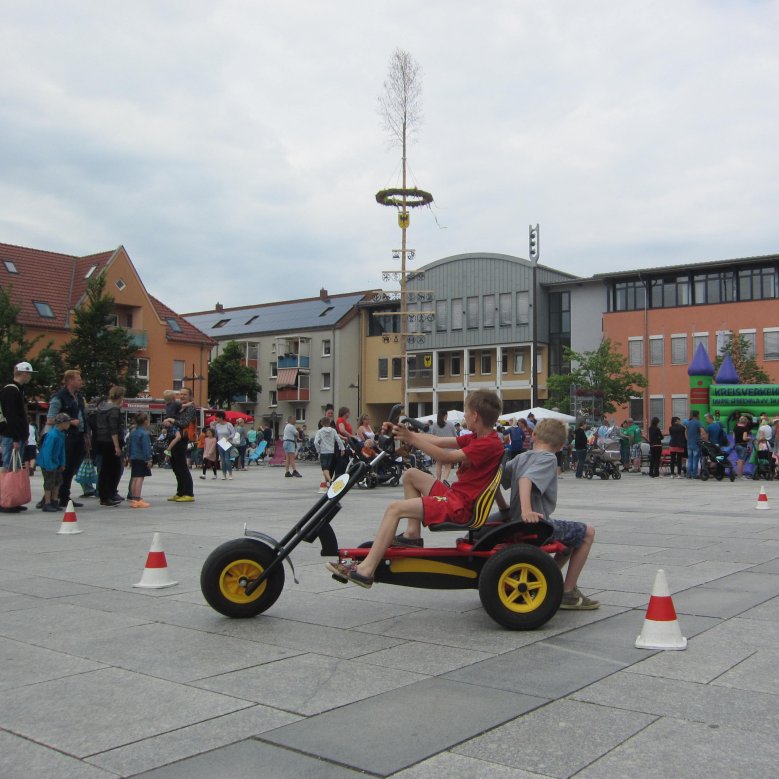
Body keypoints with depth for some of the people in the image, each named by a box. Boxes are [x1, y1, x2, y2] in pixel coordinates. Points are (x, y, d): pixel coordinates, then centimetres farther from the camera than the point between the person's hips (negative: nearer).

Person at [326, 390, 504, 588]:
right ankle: (413, 535, 12)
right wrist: (407, 434, 4)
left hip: (460, 506, -10)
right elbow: (436, 441, 11)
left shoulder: (489, 444, -16)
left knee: (395, 508, -17)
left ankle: (365, 570, -18)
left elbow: (446, 457, -24)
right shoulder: (477, 438, 15)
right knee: (411, 475, 19)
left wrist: (412, 439, -25)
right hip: (455, 494, 10)